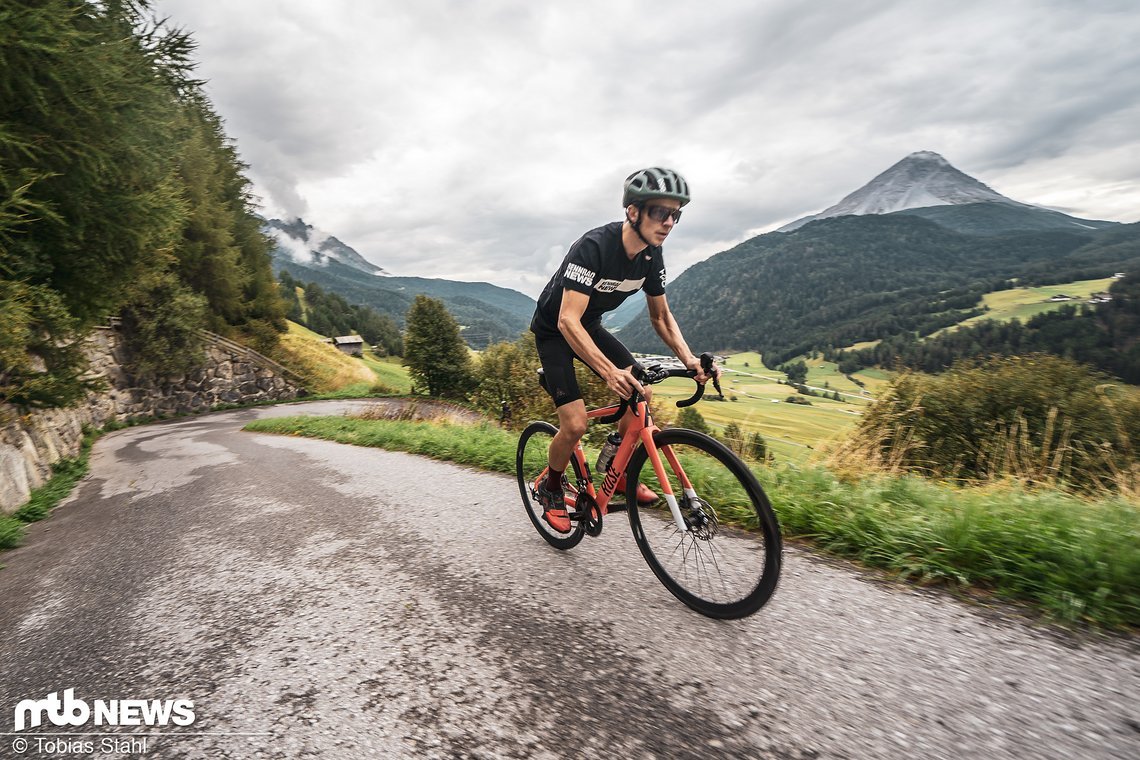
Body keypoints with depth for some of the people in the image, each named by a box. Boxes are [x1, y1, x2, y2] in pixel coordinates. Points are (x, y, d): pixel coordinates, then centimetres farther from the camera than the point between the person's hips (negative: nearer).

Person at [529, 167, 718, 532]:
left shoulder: (651, 255, -10)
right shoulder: (594, 247, -32)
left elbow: (661, 315, 0)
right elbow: (568, 321, -39)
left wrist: (688, 359, -16)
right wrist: (609, 371, -51)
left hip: (590, 325, 7)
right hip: (554, 330, -6)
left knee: (641, 392, -10)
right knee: (575, 425, -15)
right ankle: (550, 488, 14)